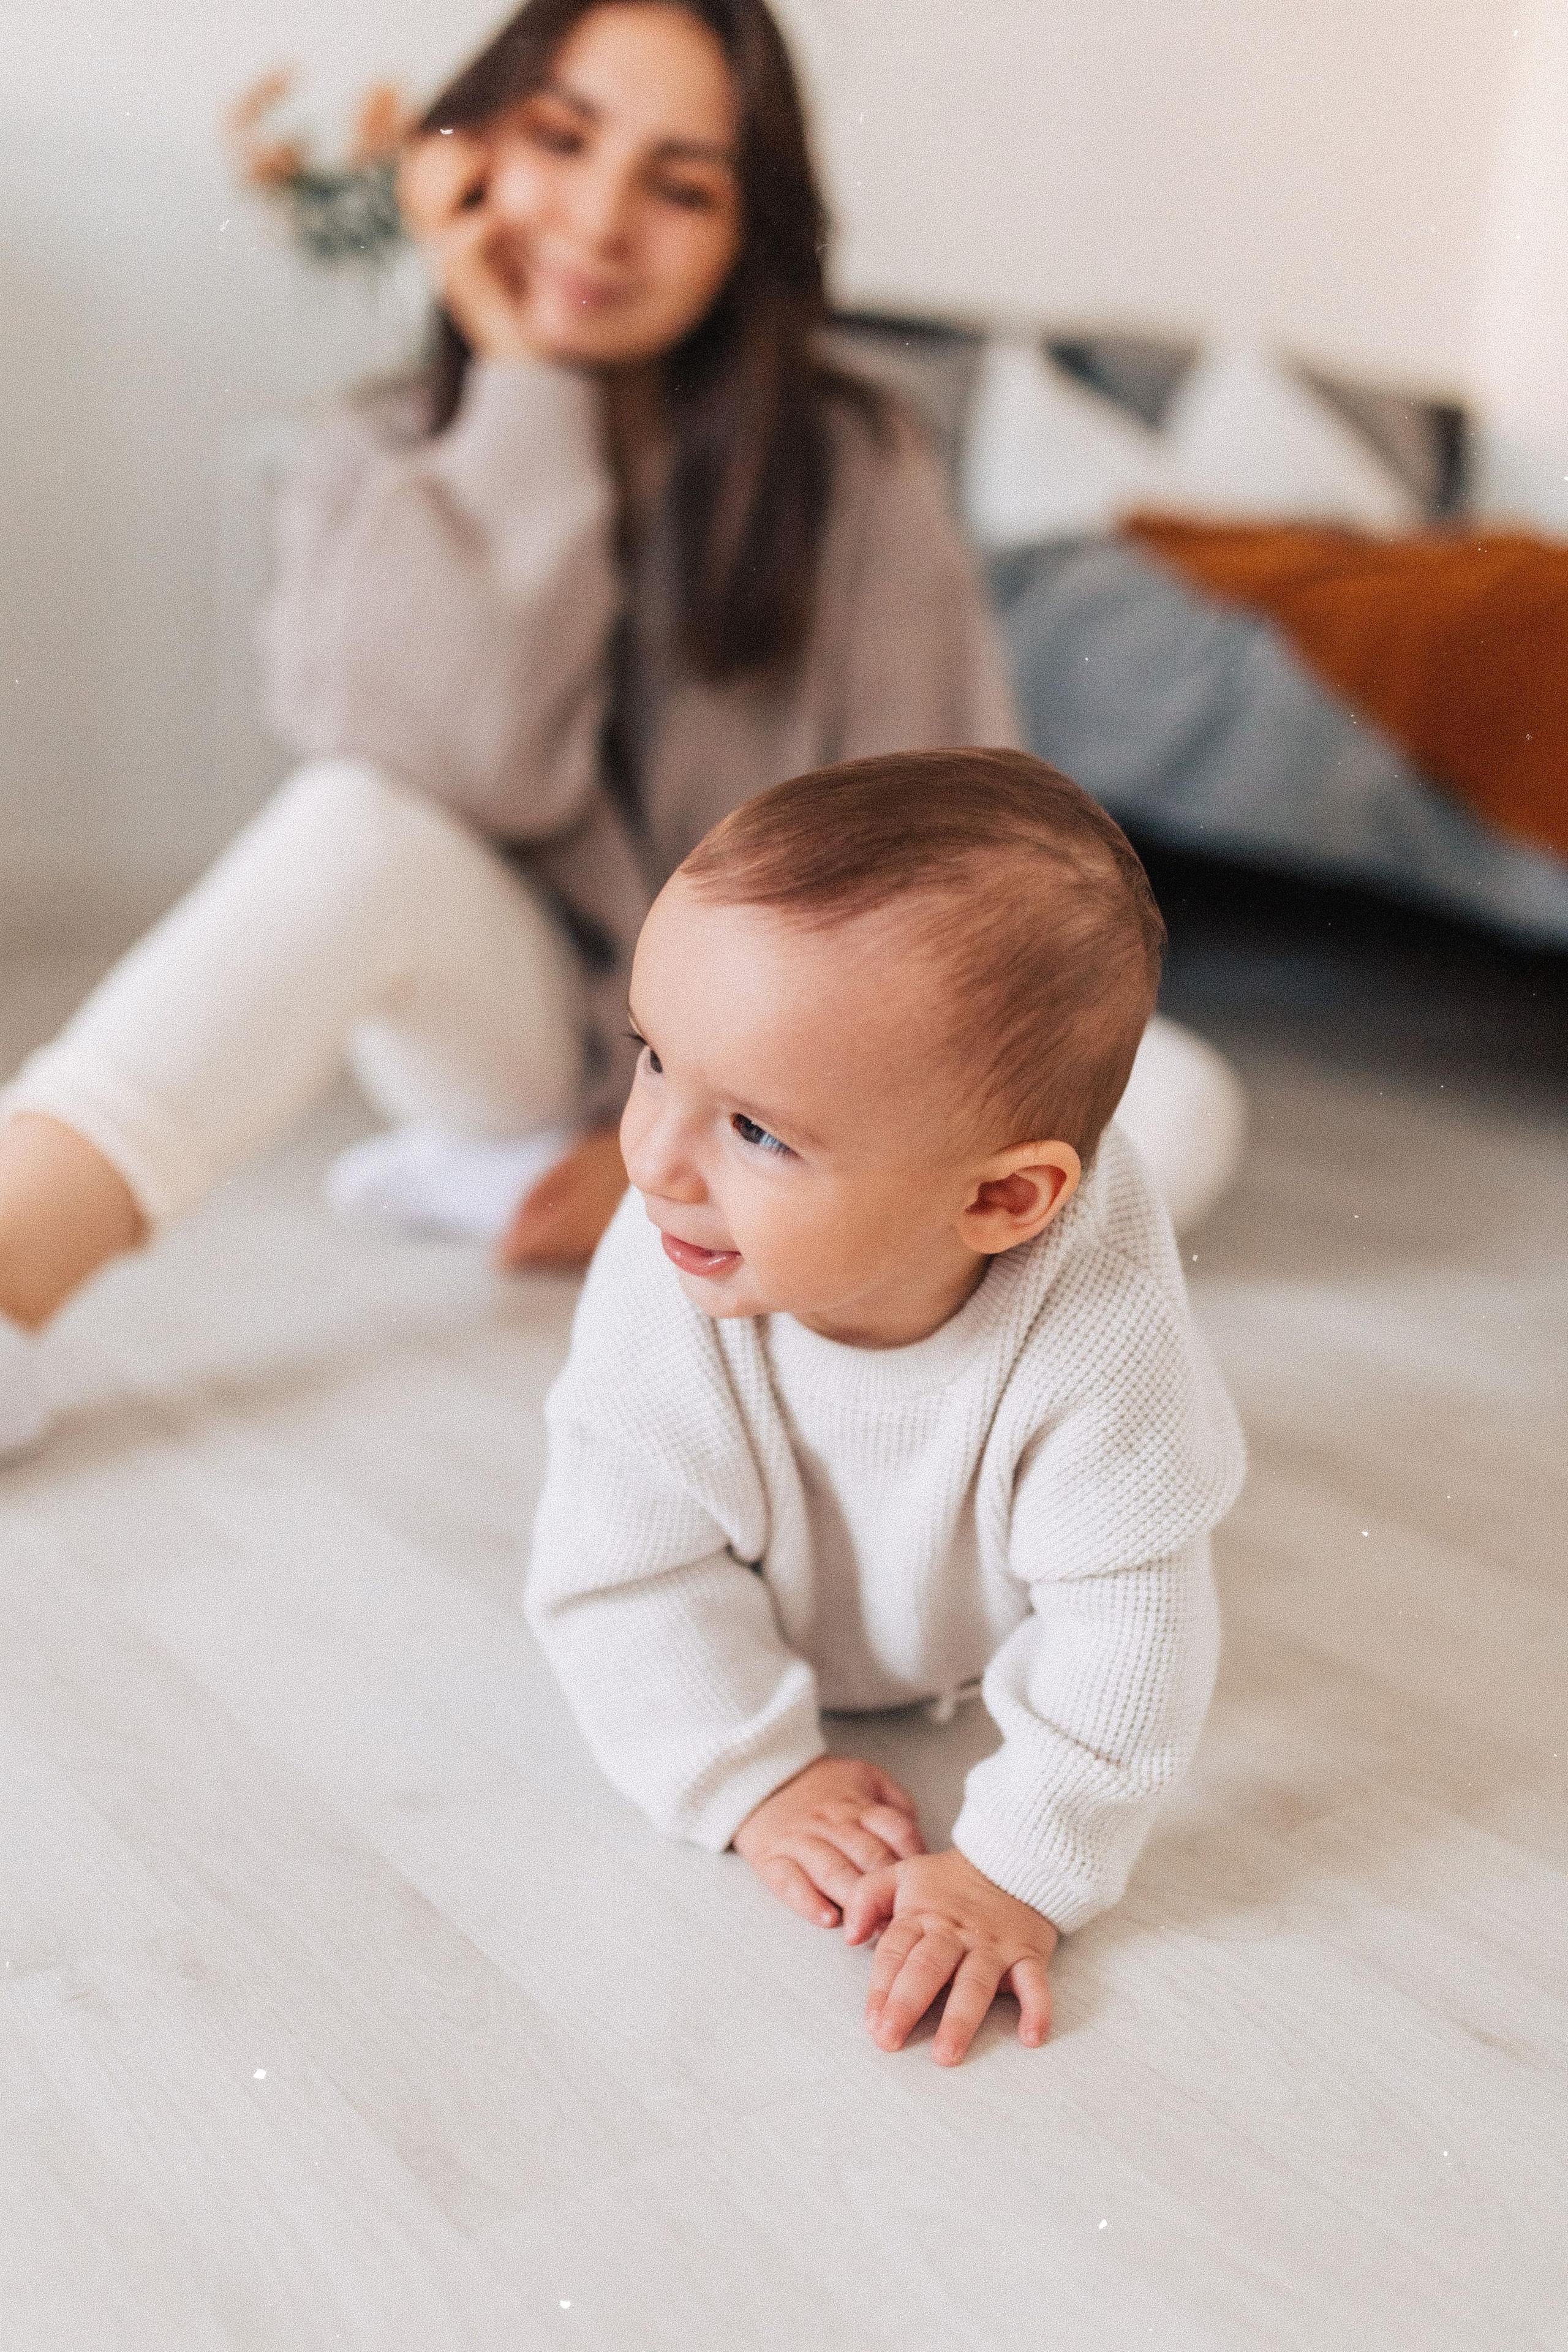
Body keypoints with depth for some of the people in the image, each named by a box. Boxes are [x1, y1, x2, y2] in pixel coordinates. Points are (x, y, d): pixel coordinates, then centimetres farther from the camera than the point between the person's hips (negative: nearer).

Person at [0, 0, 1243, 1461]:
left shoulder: (850, 469, -9)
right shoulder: (384, 469, -7)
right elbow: (483, 770, -25)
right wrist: (525, 395, -22)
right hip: (515, 1013, -1)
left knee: (1173, 1112, -25)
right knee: (366, 823, -32)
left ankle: (522, 1186, -22)